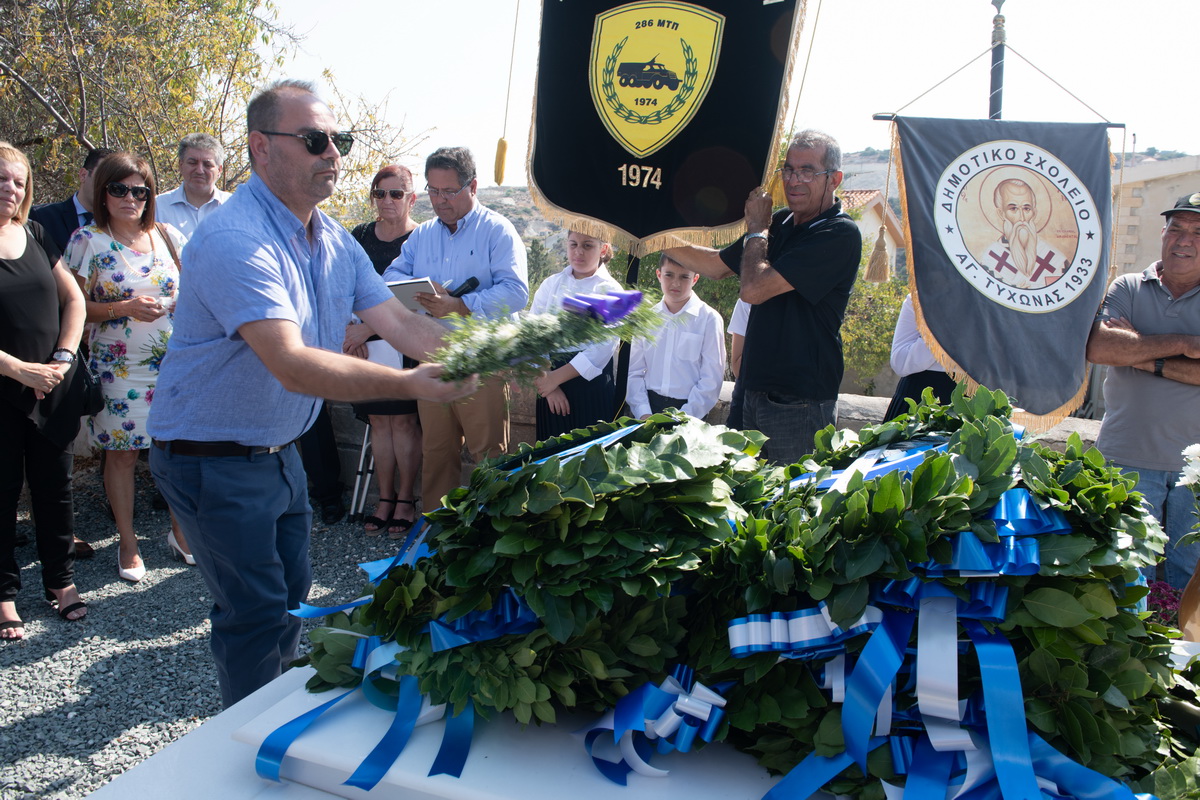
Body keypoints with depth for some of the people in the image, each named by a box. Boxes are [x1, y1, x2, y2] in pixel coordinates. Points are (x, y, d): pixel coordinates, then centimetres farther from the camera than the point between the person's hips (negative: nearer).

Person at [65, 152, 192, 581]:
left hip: (175, 363, 3)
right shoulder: (87, 240, -2)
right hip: (119, 366, -3)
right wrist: (123, 308, -17)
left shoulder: (168, 236, 8)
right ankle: (128, 544, 19)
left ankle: (180, 530, 24)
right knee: (122, 453, 5)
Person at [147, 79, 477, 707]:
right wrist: (409, 385, -42)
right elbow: (293, 365, -36)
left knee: (290, 594, 20)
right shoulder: (234, 241, -26)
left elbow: (397, 321, -1)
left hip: (279, 450, 9)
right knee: (255, 615, -1)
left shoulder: (335, 241, 3)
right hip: (214, 459, -9)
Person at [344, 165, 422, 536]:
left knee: (403, 421, -1)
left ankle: (406, 499, 12)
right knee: (379, 421, 8)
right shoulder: (360, 236, 11)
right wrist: (350, 329, -2)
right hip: (364, 344, 5)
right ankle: (385, 498, 18)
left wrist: (369, 327, -16)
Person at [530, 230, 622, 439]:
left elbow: (602, 348, -12)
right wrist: (547, 381, -10)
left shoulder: (610, 291, -2)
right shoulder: (552, 284, 8)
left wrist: (556, 378, -15)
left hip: (591, 384, -3)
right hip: (550, 380, 3)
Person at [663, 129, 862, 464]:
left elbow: (754, 288, -22)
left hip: (800, 402, -8)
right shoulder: (780, 223, 9)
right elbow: (718, 266, 21)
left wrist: (757, 229, -6)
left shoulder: (839, 234, -17)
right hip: (756, 393, 8)